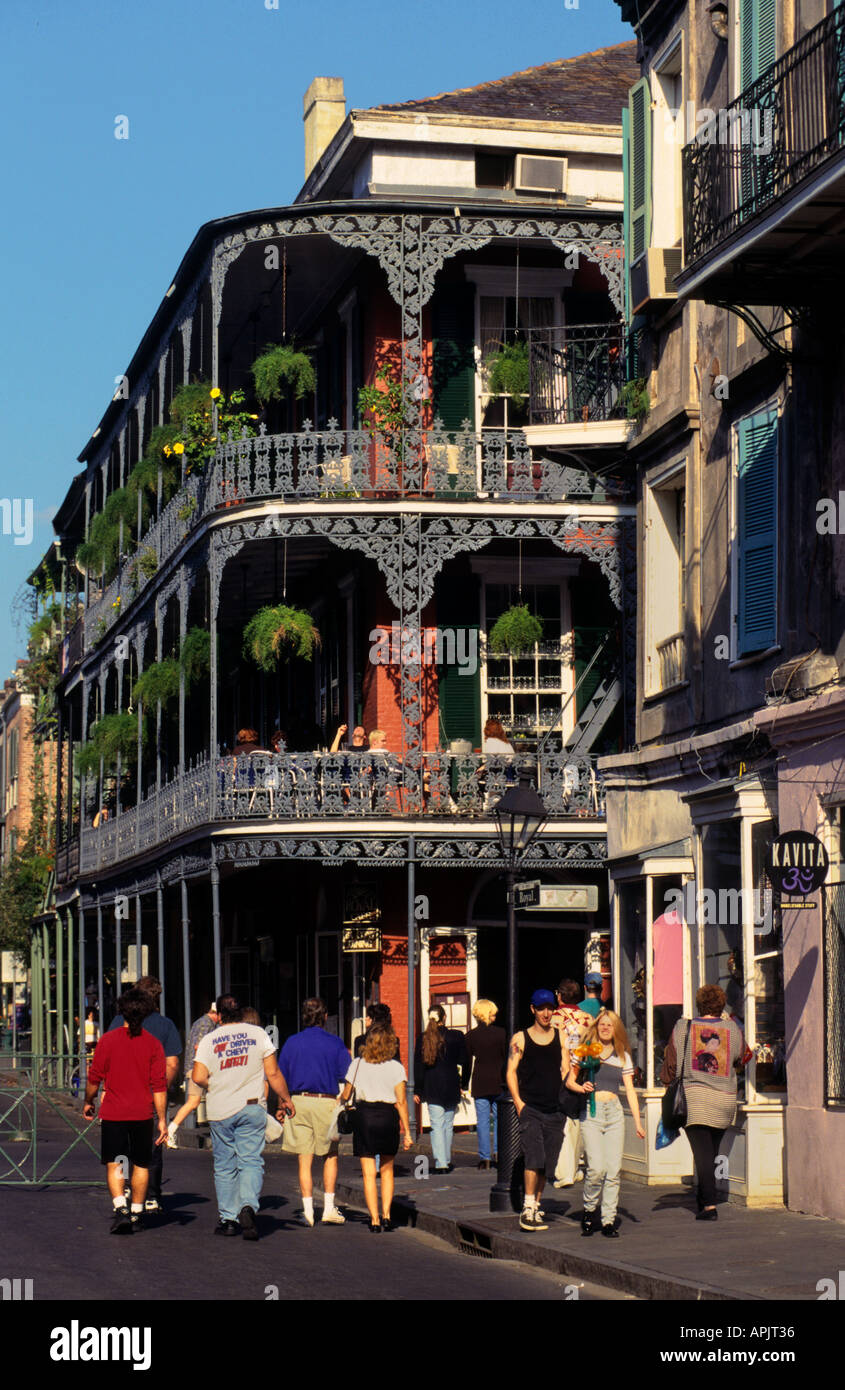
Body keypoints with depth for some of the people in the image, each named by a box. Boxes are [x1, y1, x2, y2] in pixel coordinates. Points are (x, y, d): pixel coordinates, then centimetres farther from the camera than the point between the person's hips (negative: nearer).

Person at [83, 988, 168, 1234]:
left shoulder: (108, 1040, -5)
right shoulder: (153, 1043, -2)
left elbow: (94, 1077, -1)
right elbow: (159, 1085, -4)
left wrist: (88, 1102, 16)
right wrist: (162, 1119, -1)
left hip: (113, 1112, -2)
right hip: (142, 1113, 2)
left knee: (114, 1164, 1)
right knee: (141, 1165, 13)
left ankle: (120, 1208, -17)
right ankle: (136, 1214, 19)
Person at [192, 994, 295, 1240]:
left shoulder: (209, 1040, -1)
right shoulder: (258, 1034, 0)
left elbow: (199, 1077, -8)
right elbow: (273, 1073, -1)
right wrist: (285, 1100, 10)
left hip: (219, 1111, 1)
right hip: (251, 1108, 0)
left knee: (224, 1165, 10)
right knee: (251, 1161, 1)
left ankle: (228, 1219, 12)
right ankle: (248, 1206, -23)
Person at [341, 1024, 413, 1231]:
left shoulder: (357, 1065, 0)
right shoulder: (396, 1067, -3)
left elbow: (345, 1095, 7)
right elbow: (401, 1102, -6)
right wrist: (407, 1132, -3)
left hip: (364, 1115, 0)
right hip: (388, 1118, 0)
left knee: (368, 1172, 3)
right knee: (387, 1169, 17)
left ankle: (374, 1220, -3)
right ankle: (386, 1215, 8)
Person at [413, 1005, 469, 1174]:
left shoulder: (423, 1038, -2)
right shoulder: (456, 1037, -2)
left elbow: (418, 1066, 1)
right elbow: (465, 1062, 3)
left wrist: (418, 1090, 6)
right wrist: (463, 1083, 16)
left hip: (431, 1087, -1)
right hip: (451, 1085, 1)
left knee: (437, 1125, 0)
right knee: (448, 1124, 14)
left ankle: (440, 1163, -8)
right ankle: (447, 1160, 21)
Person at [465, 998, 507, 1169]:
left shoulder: (471, 1035, -2)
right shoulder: (501, 1033, -3)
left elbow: (467, 1060, 3)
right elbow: (507, 1058, 0)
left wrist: (465, 1084, 11)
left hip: (479, 1082, 0)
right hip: (498, 1081, 0)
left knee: (482, 1120, 3)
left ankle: (484, 1156, 0)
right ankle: (498, 1150, -1)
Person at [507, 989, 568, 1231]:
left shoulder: (561, 1038, 12)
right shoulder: (520, 1039, 5)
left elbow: (566, 1071, 11)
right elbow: (511, 1072, 2)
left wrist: (565, 1100, -3)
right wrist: (519, 1103, -9)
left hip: (554, 1111, 3)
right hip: (529, 1109, -3)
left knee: (547, 1164, 5)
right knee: (534, 1157, -18)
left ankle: (536, 1206, 17)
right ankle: (528, 1209, -14)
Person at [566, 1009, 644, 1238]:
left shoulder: (623, 1056, 12)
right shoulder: (586, 1050, 5)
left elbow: (630, 1090, 10)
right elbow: (570, 1080, 7)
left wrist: (637, 1122, 4)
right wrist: (581, 1087, -15)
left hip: (614, 1113, 3)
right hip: (590, 1112, -3)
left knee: (613, 1170, -2)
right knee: (597, 1167, -14)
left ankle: (609, 1219, 5)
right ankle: (589, 1209, 8)